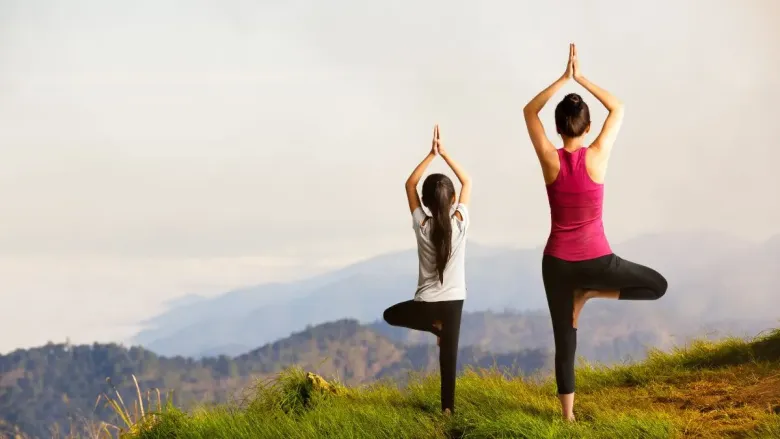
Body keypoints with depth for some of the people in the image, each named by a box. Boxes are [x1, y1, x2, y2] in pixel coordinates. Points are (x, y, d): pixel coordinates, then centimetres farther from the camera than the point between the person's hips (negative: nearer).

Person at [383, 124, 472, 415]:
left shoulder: (422, 226, -11)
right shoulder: (459, 223, -11)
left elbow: (410, 185, 0)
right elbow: (467, 181, 2)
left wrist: (431, 154, -5)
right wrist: (445, 153, -3)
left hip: (426, 302, -1)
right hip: (453, 300, 1)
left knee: (391, 315, 26)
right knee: (449, 353, 8)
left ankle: (435, 326, 9)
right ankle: (448, 406, 7)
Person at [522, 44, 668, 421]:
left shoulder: (550, 160, -9)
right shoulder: (597, 156, -12)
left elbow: (529, 111, 6)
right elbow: (617, 108, 3)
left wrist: (564, 78, 3)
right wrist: (580, 78, 2)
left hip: (557, 263, 2)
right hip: (597, 260, -2)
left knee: (564, 342, 13)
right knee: (657, 286, 19)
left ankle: (568, 415, 14)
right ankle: (590, 292, 5)